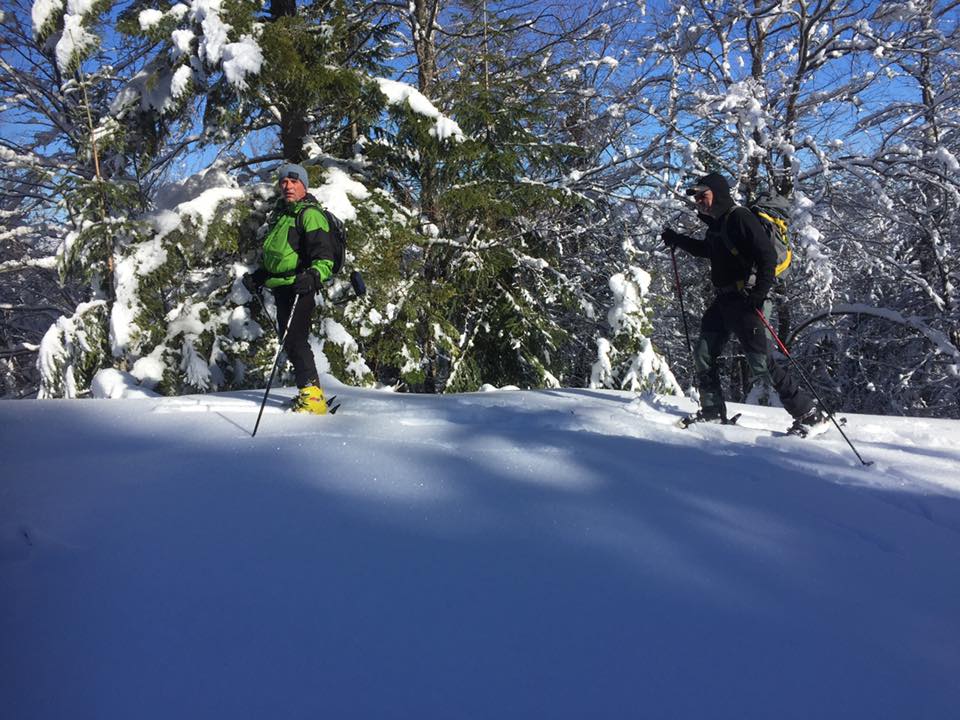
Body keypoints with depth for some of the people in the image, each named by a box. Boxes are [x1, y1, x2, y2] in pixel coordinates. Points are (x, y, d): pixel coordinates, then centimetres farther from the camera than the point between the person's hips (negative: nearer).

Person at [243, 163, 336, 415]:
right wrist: (257, 276, 20)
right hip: (281, 287, 9)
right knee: (290, 342, 8)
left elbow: (324, 256, -16)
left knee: (295, 340, -16)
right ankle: (308, 393, 15)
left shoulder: (309, 214, -6)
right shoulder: (280, 214, 23)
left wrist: (313, 275, -34)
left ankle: (312, 395, -15)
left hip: (299, 287, -9)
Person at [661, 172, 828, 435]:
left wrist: (760, 293, -28)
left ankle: (811, 415, -3)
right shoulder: (716, 223, 15)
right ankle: (713, 412, 20)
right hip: (723, 300, 9)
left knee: (761, 363, -11)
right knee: (704, 355, 7)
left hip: (745, 300, -9)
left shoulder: (740, 218, -13)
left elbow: (768, 256, -20)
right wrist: (678, 240, 35)